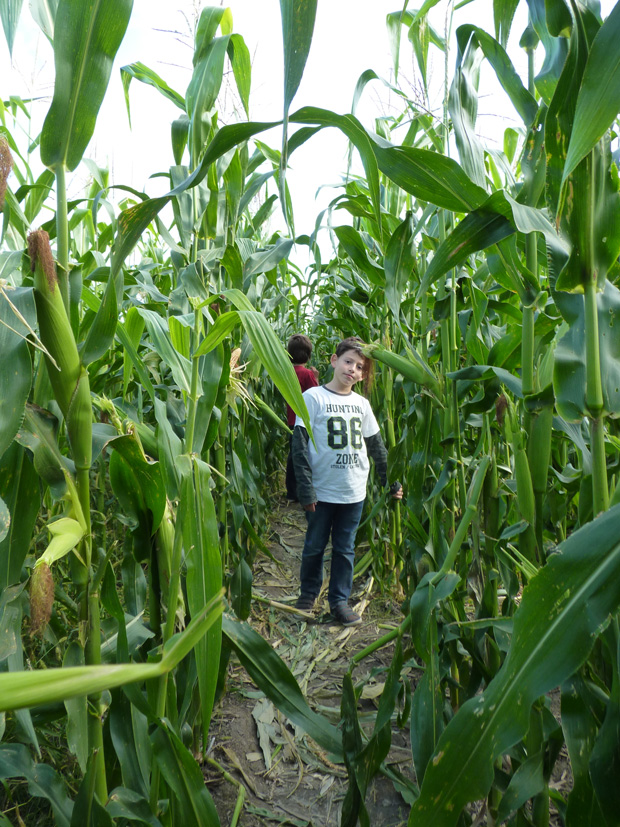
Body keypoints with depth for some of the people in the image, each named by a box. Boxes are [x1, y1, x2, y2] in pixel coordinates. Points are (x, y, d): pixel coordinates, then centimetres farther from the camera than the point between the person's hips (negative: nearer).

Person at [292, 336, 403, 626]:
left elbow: (376, 446, 14)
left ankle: (339, 600, 26)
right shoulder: (313, 397, -7)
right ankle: (308, 595, 33)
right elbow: (300, 446, -10)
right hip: (322, 491, -3)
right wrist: (306, 490, -15)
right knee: (315, 546, 12)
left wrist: (392, 482, 11)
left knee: (345, 548, 12)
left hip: (354, 492, 3)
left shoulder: (362, 403, 7)